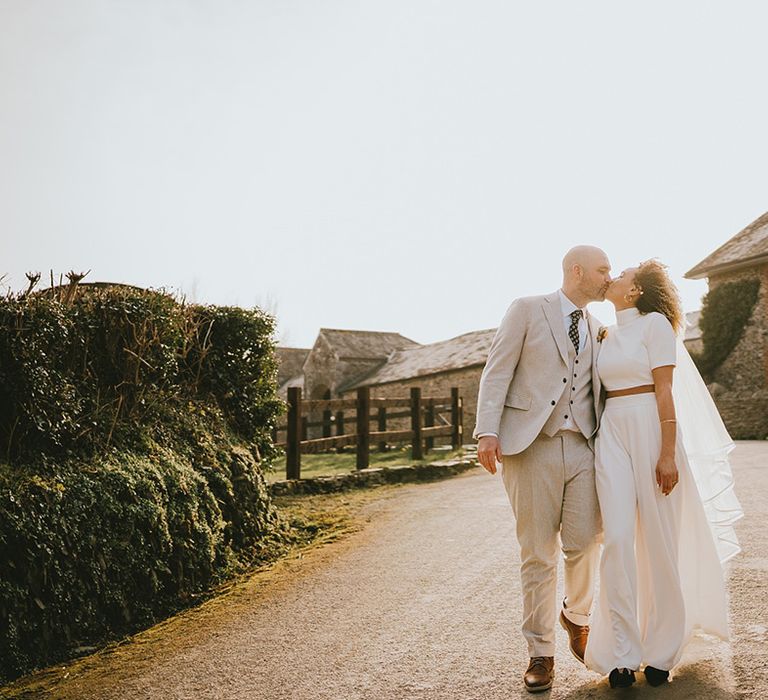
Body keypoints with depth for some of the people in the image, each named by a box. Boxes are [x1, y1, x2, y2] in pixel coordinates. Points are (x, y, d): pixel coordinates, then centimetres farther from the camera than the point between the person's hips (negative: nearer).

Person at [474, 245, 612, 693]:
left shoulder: (597, 328, 19)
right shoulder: (527, 310, 3)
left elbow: (597, 388, 20)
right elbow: (497, 372, -3)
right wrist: (487, 431, -14)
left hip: (582, 447, 4)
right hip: (532, 445, -4)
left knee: (585, 543, 1)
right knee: (538, 554, 1)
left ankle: (577, 615, 33)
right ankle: (541, 652, 16)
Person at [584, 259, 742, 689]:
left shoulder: (655, 323, -1)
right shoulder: (606, 335, 17)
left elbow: (665, 392, -9)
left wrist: (668, 453, -15)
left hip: (650, 430, -4)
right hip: (612, 434, 5)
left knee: (660, 541, 2)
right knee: (618, 538, -5)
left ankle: (660, 652, 14)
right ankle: (623, 655, 0)